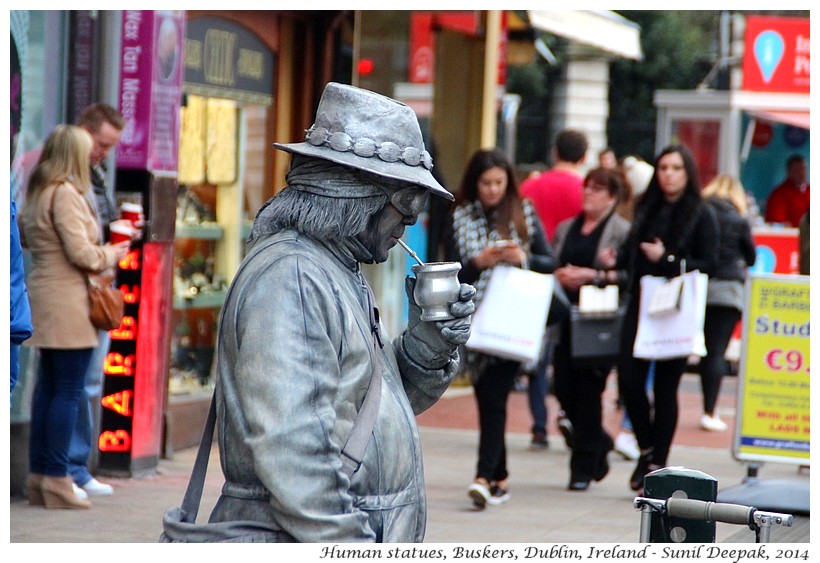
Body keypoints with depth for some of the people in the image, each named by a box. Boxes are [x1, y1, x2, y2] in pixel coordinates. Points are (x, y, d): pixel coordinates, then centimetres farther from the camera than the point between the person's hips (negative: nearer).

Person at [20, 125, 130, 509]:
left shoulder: (37, 193, 14)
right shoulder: (65, 194, -14)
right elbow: (81, 253, -18)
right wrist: (111, 254, 1)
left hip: (44, 300, 9)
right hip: (66, 301, -9)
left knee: (48, 387, 12)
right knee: (69, 391, -6)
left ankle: (38, 475, 14)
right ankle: (56, 478, -5)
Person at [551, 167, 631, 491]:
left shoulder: (623, 231, -1)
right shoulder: (565, 228, 17)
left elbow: (629, 275, -10)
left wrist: (593, 276, -16)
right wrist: (560, 276, -3)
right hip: (567, 318, 6)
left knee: (587, 391, -4)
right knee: (563, 388, 2)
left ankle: (584, 467, 7)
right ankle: (600, 444, 27)